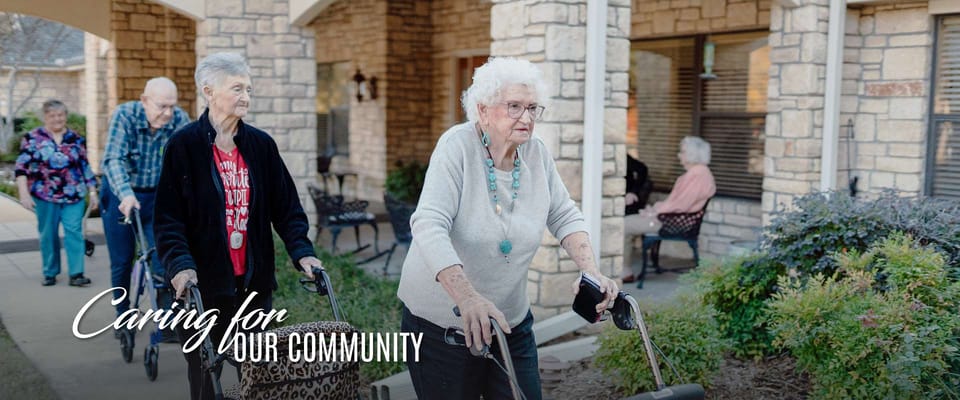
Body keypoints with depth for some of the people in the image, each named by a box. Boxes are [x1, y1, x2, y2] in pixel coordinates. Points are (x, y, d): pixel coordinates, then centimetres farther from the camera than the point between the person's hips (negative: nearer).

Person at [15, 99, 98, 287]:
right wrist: (24, 193, -12)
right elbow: (22, 167, -3)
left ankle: (76, 273, -7)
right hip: (45, 196, -1)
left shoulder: (76, 139, 8)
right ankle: (50, 273, 19)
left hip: (73, 195, 1)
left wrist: (92, 191, 8)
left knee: (74, 232, -7)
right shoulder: (33, 138, 1)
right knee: (48, 235, 7)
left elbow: (85, 167, 12)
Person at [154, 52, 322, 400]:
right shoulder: (184, 145, -5)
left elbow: (286, 206, 4)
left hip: (254, 281, 3)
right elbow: (168, 216, -9)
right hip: (202, 284, -3)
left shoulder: (261, 144, 5)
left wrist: (302, 251, -10)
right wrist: (180, 264, -23)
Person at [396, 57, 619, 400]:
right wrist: (467, 297, -41)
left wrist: (590, 271, -14)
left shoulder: (536, 153, -2)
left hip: (511, 323, 5)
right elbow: (429, 226, -28)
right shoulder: (458, 146, -17)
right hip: (441, 325, -4)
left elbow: (564, 216, 4)